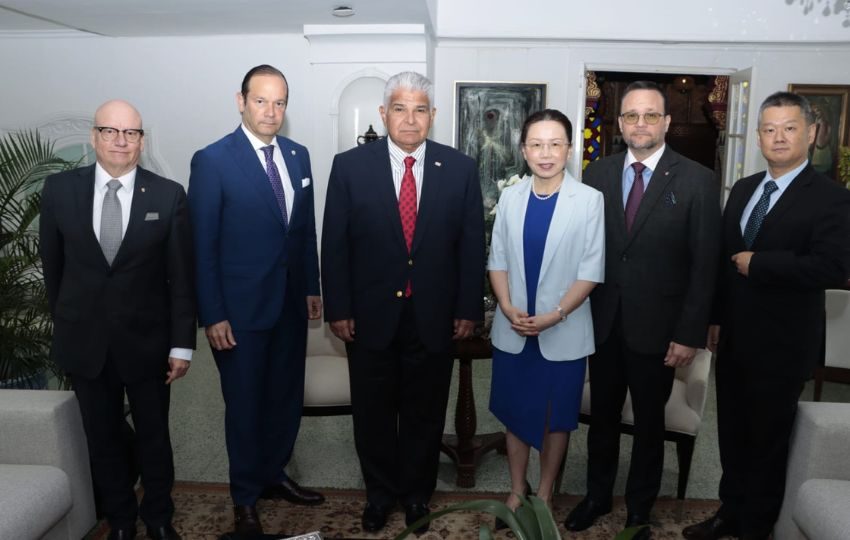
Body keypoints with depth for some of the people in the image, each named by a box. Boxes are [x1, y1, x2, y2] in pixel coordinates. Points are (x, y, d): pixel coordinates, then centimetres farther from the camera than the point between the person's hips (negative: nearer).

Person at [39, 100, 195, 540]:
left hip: (146, 340, -1)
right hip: (84, 340, 2)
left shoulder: (168, 195, -7)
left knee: (154, 437, 13)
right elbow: (53, 265, 7)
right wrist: (63, 324, 12)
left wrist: (182, 344, -7)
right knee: (103, 439, 16)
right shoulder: (59, 189, -3)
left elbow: (181, 276, -6)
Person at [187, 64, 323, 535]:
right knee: (245, 404, 9)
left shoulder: (298, 155, 5)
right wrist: (212, 315, -13)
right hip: (240, 307, -5)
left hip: (291, 302, 5)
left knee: (286, 397, 16)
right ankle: (245, 497, 29)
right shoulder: (213, 160, -11)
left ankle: (273, 475, 38)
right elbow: (202, 245, -11)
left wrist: (312, 286, 10)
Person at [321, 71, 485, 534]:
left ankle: (417, 493, 39)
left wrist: (469, 309, 0)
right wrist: (338, 309, -5)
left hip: (434, 318, 1)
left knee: (425, 414, 16)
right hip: (370, 316, 0)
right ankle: (380, 492, 38)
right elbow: (334, 245, -2)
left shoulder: (460, 169, -2)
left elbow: (472, 245, 1)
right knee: (373, 413, 15)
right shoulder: (349, 166, -4)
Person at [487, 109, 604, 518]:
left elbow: (591, 270, -10)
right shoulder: (510, 197, 1)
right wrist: (507, 308, -11)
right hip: (512, 330, 3)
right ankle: (516, 490, 34)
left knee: (556, 417, 13)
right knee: (515, 413, 15)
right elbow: (498, 259, 4)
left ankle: (544, 495, 33)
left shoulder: (589, 199, -9)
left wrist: (555, 316, -18)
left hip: (563, 332, -2)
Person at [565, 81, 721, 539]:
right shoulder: (597, 174, 2)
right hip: (603, 323, 3)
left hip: (656, 327, -2)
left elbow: (704, 264, -8)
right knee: (602, 414, 17)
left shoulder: (697, 181, -7)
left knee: (649, 420, 14)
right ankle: (597, 496, 38)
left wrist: (689, 334, -11)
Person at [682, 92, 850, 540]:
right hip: (734, 338, 6)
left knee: (768, 439, 10)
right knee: (732, 432, 18)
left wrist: (757, 263, -21)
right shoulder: (743, 189, 9)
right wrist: (716, 318, 10)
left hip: (782, 346, -6)